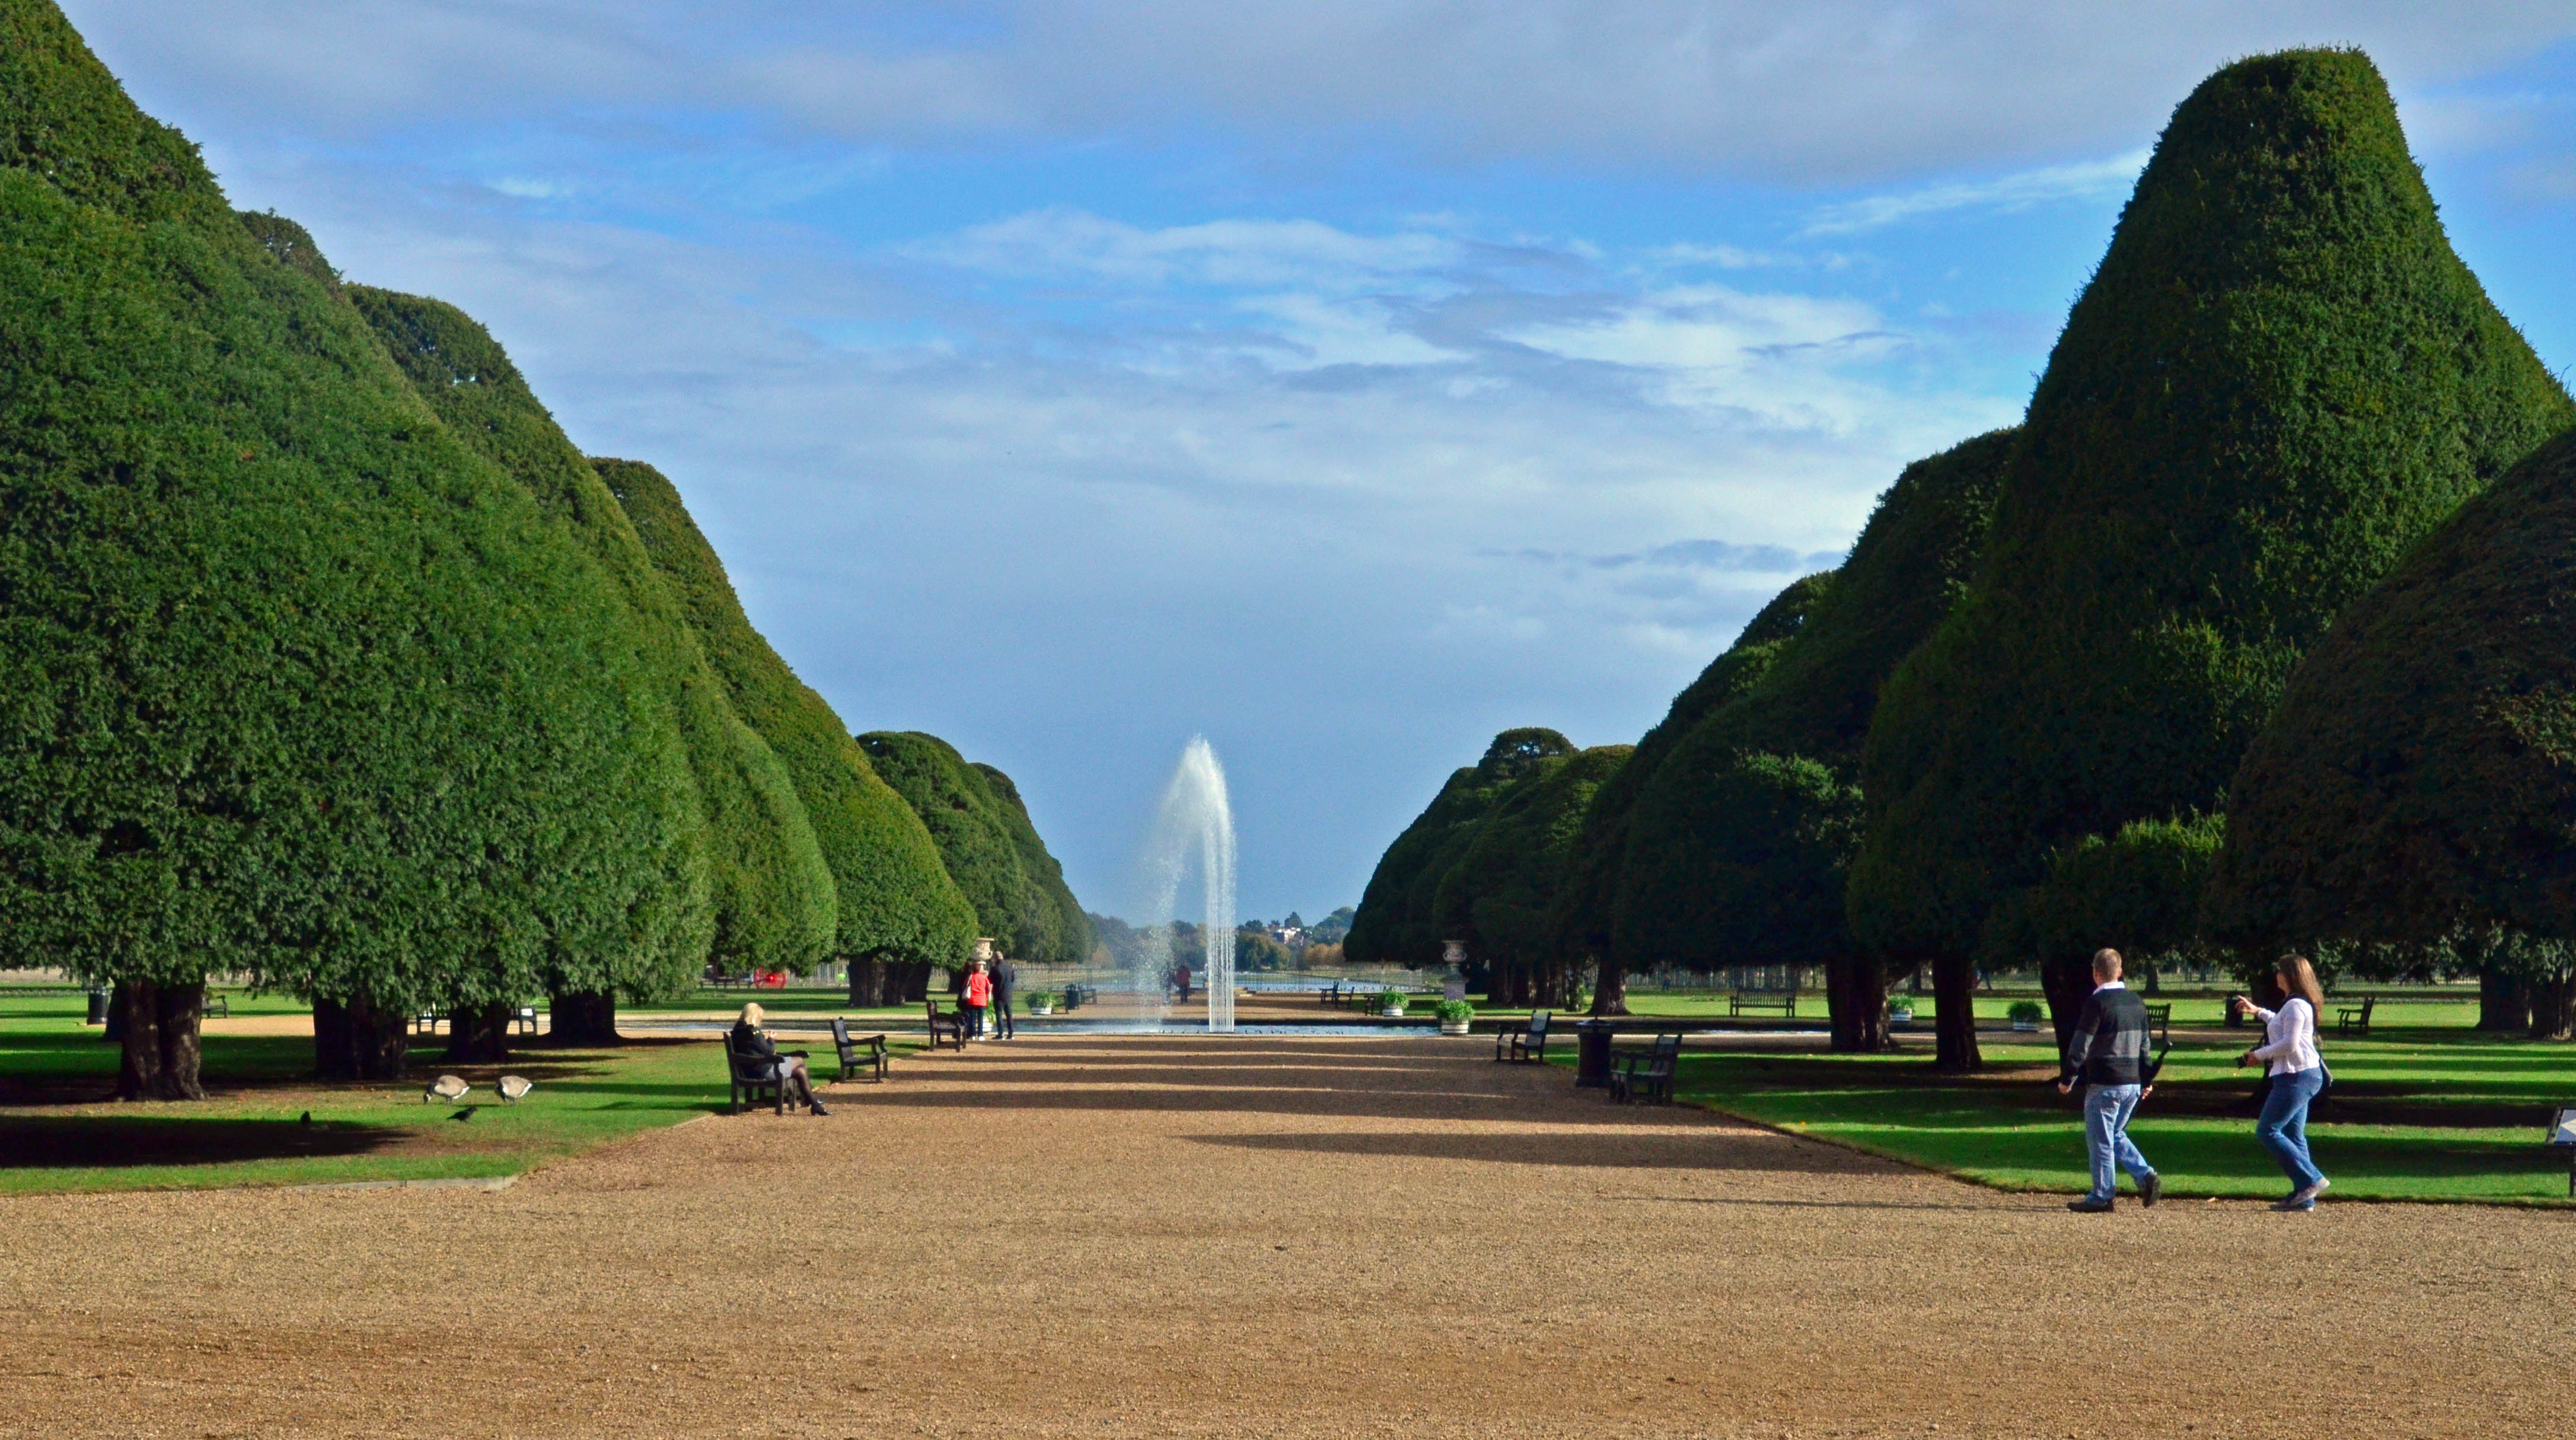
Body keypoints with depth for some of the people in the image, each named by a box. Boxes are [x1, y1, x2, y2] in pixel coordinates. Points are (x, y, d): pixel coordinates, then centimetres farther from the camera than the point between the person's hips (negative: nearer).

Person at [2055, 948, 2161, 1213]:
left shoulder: (2097, 1002, -12)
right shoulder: (2136, 1002, 11)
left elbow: (2080, 1045, -13)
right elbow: (2144, 1044, 17)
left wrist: (2067, 1079, -7)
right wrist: (2146, 1080, 24)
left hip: (2104, 1084, -7)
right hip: (2133, 1084, 7)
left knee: (2101, 1141, 0)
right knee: (2117, 1135, 21)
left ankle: (2101, 1197, 4)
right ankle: (2146, 1176, 6)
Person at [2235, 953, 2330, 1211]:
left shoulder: (2295, 1005, -14)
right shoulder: (2301, 1004, 18)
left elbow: (2289, 1044, -21)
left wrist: (2260, 1055, -11)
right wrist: (2258, 1012, 37)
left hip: (2296, 1077, -11)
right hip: (2307, 1074, 11)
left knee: (2267, 1131, -9)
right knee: (2293, 1135, 10)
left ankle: (2312, 1180, -12)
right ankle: (2304, 1197, 7)